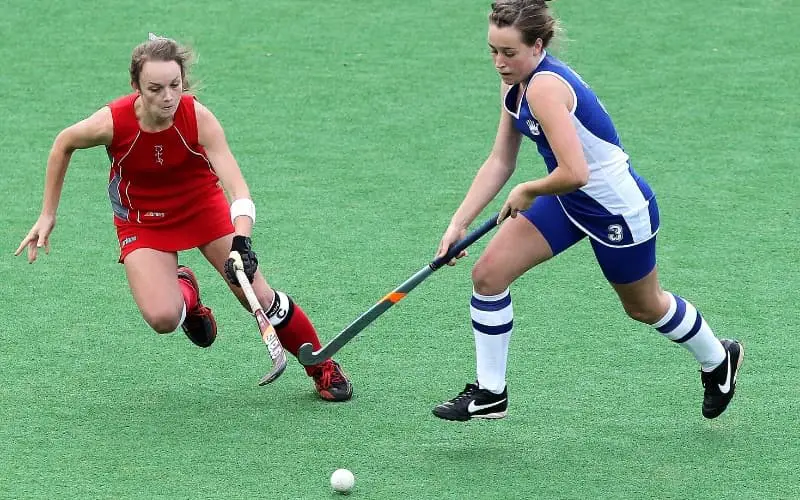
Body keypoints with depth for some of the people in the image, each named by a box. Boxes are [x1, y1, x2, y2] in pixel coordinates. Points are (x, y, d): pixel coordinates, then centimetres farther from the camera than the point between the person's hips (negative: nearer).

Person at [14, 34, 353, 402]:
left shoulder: (198, 119, -29)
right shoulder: (113, 123, -28)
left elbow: (237, 188, -36)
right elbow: (63, 144, -6)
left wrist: (241, 241, -53)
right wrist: (47, 216, -2)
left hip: (204, 206, 0)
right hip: (143, 222, 0)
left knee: (259, 298, -6)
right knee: (162, 318, -23)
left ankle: (321, 367, 18)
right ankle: (184, 292, 16)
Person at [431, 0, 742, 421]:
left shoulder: (545, 87, -33)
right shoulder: (515, 84, -4)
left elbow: (573, 173, -40)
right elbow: (499, 162, 2)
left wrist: (526, 193, -21)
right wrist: (458, 223, -4)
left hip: (619, 209, -8)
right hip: (569, 202, 8)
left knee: (643, 307, 17)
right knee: (488, 273, -4)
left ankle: (718, 360, 46)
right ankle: (490, 394, 8)